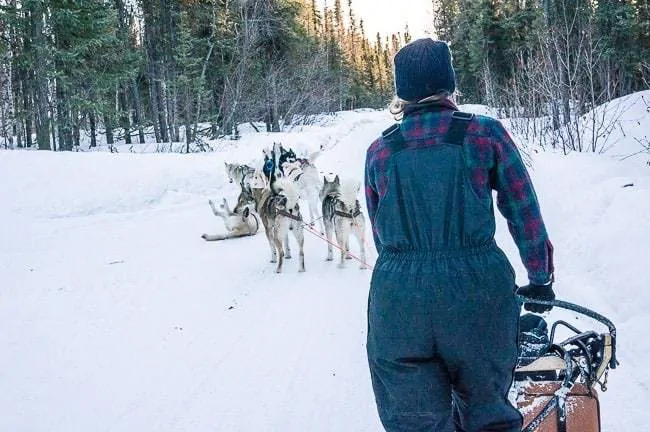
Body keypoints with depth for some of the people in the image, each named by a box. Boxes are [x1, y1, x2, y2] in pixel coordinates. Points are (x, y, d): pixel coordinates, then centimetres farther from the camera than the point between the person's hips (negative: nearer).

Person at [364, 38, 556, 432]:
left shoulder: (379, 151, 3)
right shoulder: (485, 134, -3)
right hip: (477, 292, -1)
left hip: (399, 298, 1)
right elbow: (525, 213, 2)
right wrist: (541, 280, 16)